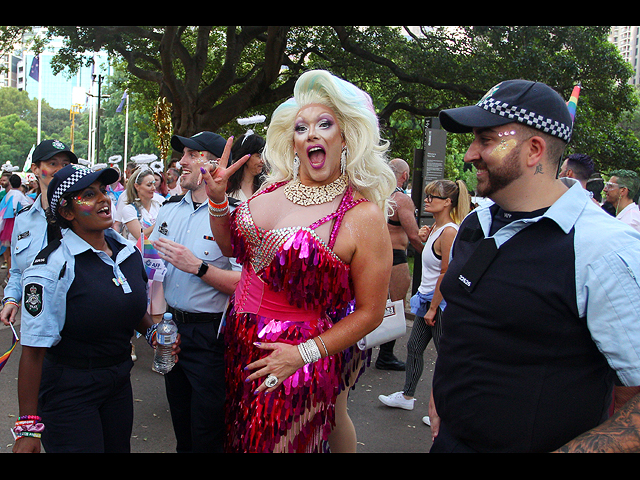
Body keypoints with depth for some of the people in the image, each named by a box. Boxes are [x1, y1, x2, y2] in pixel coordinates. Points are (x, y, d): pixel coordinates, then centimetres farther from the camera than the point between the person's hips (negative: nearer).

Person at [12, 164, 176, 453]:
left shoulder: (127, 250, 2)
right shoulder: (53, 265, -19)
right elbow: (34, 349, -20)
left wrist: (152, 332, 0)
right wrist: (29, 428, -20)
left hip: (119, 382, 6)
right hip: (68, 392, -6)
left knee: (119, 447, 16)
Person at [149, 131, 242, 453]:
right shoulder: (169, 209, 7)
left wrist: (198, 267, -24)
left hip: (210, 334, -6)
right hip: (171, 327, 6)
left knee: (207, 438, 5)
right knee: (181, 430, 21)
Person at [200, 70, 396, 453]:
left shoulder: (364, 216, -16)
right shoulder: (273, 189, 0)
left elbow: (370, 312, -13)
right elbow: (232, 246, 16)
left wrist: (304, 353, -19)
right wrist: (218, 200, -1)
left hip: (296, 364, -5)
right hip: (239, 349, 6)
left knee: (278, 443, 9)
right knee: (239, 436, 21)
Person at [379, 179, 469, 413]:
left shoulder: (449, 231, -20)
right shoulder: (436, 227, 8)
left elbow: (446, 274, -21)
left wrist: (433, 308, -18)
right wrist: (425, 238, 4)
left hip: (442, 301, -10)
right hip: (427, 297, 10)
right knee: (414, 347, 17)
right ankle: (407, 396, 31)